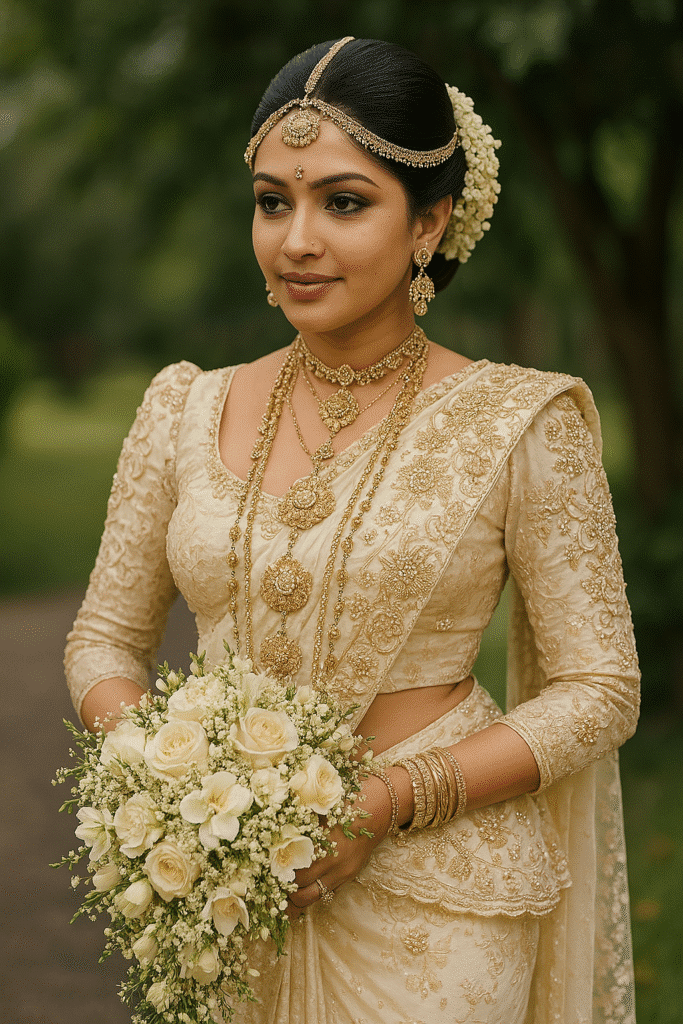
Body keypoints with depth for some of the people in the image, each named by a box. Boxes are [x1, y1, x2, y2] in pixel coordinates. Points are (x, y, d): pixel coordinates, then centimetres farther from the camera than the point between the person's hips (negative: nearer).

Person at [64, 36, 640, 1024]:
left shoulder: (520, 423, -7)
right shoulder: (186, 412, 3)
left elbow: (598, 690, -6)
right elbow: (106, 638, 10)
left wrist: (388, 799, -17)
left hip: (433, 909, -3)